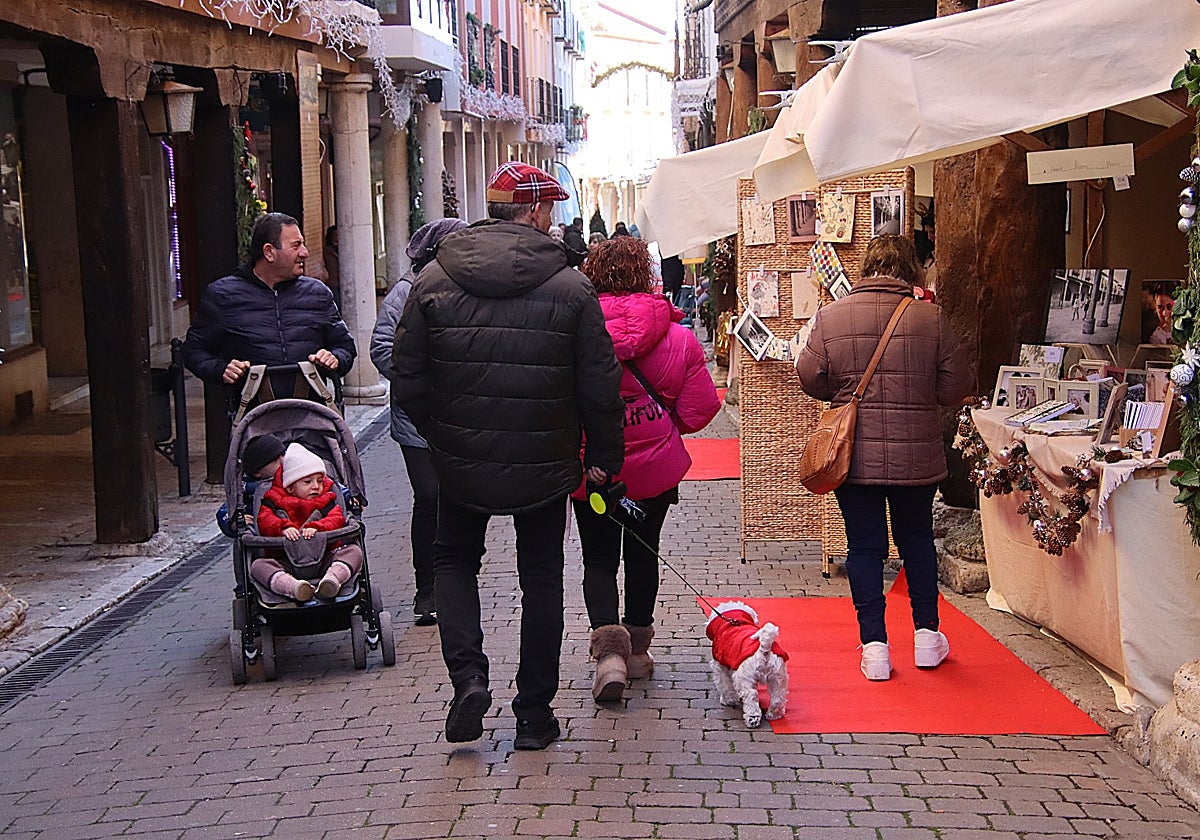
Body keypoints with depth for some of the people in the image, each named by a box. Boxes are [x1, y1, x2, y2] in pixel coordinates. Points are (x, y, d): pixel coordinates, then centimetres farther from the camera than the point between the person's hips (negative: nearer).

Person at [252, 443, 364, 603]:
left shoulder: (327, 499, 15)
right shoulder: (274, 501, 11)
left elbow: (337, 519, -1)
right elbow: (265, 521, -3)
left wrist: (316, 527, -21)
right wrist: (283, 527, -24)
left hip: (323, 561, 1)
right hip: (287, 564, -1)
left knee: (354, 552, -21)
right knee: (258, 565, -26)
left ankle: (333, 579, -50)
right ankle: (293, 587, -52)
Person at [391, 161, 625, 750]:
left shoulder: (435, 280, -5)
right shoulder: (570, 287, -10)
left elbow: (407, 380, -1)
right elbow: (601, 387, -8)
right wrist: (603, 457, 5)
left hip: (460, 462, 1)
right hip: (544, 465, -1)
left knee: (453, 559, 23)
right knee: (541, 579, 14)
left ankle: (467, 675, 3)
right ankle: (535, 716, 19)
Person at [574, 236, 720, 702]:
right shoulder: (677, 336, -10)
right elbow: (701, 407, -8)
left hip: (591, 468, -2)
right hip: (656, 467, 2)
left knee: (599, 560, 10)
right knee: (642, 552, 19)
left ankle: (608, 649, -10)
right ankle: (637, 649, 30)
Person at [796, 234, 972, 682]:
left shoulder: (831, 316, -5)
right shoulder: (931, 317, -7)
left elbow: (810, 379, -2)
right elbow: (956, 388, -4)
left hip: (855, 456, 0)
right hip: (916, 456, 0)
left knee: (864, 546, 8)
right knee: (917, 540, 18)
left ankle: (874, 645, 7)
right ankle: (927, 633, 25)